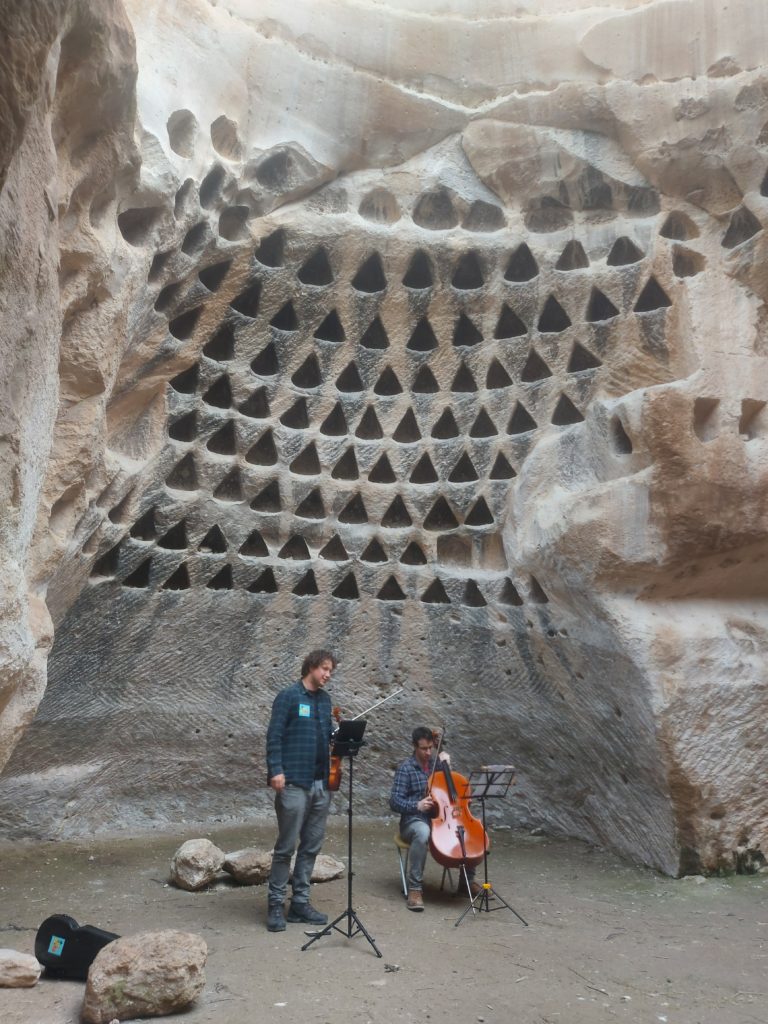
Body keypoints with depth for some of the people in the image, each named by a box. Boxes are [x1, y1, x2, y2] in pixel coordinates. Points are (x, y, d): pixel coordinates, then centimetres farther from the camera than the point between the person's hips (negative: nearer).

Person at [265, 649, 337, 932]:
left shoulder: (325, 699, 14)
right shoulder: (288, 696, -6)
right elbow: (274, 736, -11)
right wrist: (276, 770, -18)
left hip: (322, 784, 7)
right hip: (295, 783, -7)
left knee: (312, 846, 11)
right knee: (287, 846, 0)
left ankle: (300, 903, 21)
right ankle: (276, 905, 12)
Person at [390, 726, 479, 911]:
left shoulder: (437, 763, 11)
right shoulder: (406, 769, -4)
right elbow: (395, 802, -10)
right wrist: (417, 805, -27)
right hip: (415, 821, -5)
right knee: (423, 833, -40)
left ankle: (468, 880, 5)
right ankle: (414, 888, -29)